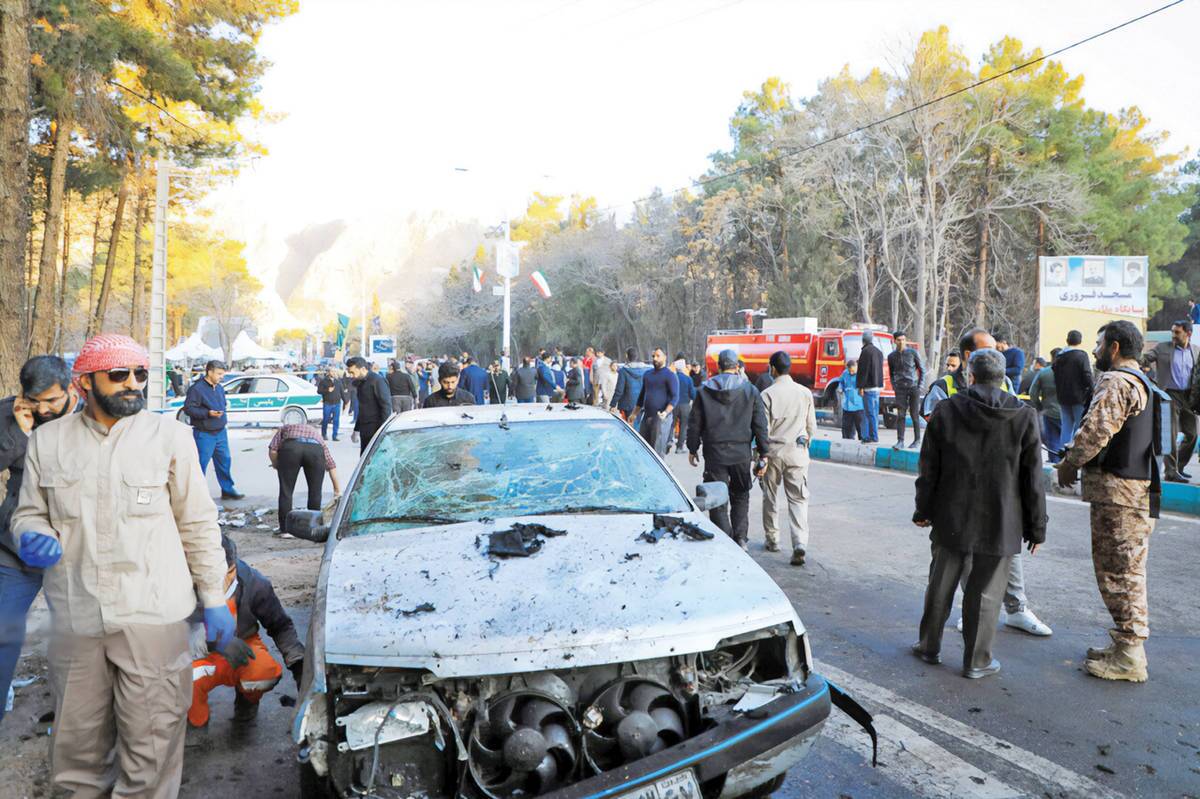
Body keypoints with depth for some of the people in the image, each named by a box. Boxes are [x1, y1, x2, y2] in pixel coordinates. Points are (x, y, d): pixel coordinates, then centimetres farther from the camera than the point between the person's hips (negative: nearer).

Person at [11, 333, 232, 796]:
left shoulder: (169, 436, 2)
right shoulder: (47, 441, 8)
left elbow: (198, 525, 4)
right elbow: (29, 512, 17)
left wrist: (214, 600, 1)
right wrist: (30, 537, -9)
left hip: (153, 615, -2)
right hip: (74, 617, 3)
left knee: (151, 741, 1)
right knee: (77, 741, 14)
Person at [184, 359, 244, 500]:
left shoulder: (220, 388, 12)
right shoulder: (197, 388, -13)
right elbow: (188, 408, -17)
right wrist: (208, 413, -24)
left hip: (221, 432, 7)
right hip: (204, 434, -7)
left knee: (225, 460, 11)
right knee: (201, 464, -1)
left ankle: (228, 489, 22)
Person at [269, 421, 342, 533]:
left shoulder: (285, 428, 37)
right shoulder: (315, 432, 40)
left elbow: (272, 450, 15)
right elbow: (331, 465, 35)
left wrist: (276, 465, 34)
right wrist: (337, 490, 37)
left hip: (290, 448, -1)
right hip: (315, 449, 2)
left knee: (286, 491, 9)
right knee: (315, 492, 14)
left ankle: (285, 529, 10)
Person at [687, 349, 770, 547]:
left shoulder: (705, 390, 0)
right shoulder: (750, 390, 1)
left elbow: (695, 423, 3)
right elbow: (760, 425, 1)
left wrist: (692, 449, 13)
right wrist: (763, 453, 5)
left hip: (715, 452, -1)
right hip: (742, 453, 1)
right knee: (740, 497, 17)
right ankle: (740, 537, 8)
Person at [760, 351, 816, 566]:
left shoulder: (768, 394, -8)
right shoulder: (805, 393, 2)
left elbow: (764, 428, -8)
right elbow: (812, 427, 8)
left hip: (774, 451, -2)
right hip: (798, 452, 2)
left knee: (770, 497, 15)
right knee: (798, 499, 1)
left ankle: (772, 539, 25)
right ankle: (800, 543, -14)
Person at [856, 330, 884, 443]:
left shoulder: (866, 351, -12)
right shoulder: (879, 351, 16)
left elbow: (863, 370, -16)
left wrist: (861, 386, -14)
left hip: (869, 387, -9)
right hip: (878, 386, 9)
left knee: (870, 413, -8)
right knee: (874, 413, 11)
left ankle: (873, 438, -9)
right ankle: (869, 437, 16)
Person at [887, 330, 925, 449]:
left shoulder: (913, 353, 0)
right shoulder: (891, 356, 7)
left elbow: (922, 370, 6)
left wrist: (920, 386, -1)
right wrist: (894, 385, 6)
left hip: (913, 387, -1)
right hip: (900, 389, 2)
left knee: (915, 415, 1)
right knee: (900, 415, -6)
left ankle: (917, 440, 10)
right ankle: (900, 440, -5)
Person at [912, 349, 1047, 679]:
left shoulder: (946, 410, -3)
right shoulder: (1024, 416, -5)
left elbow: (929, 468, 2)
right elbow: (1033, 479, -3)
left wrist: (923, 510, 13)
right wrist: (1036, 526, 5)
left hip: (951, 518, 2)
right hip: (999, 524, -1)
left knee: (941, 585, 14)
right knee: (985, 593, 7)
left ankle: (930, 646, 28)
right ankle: (977, 661, 17)